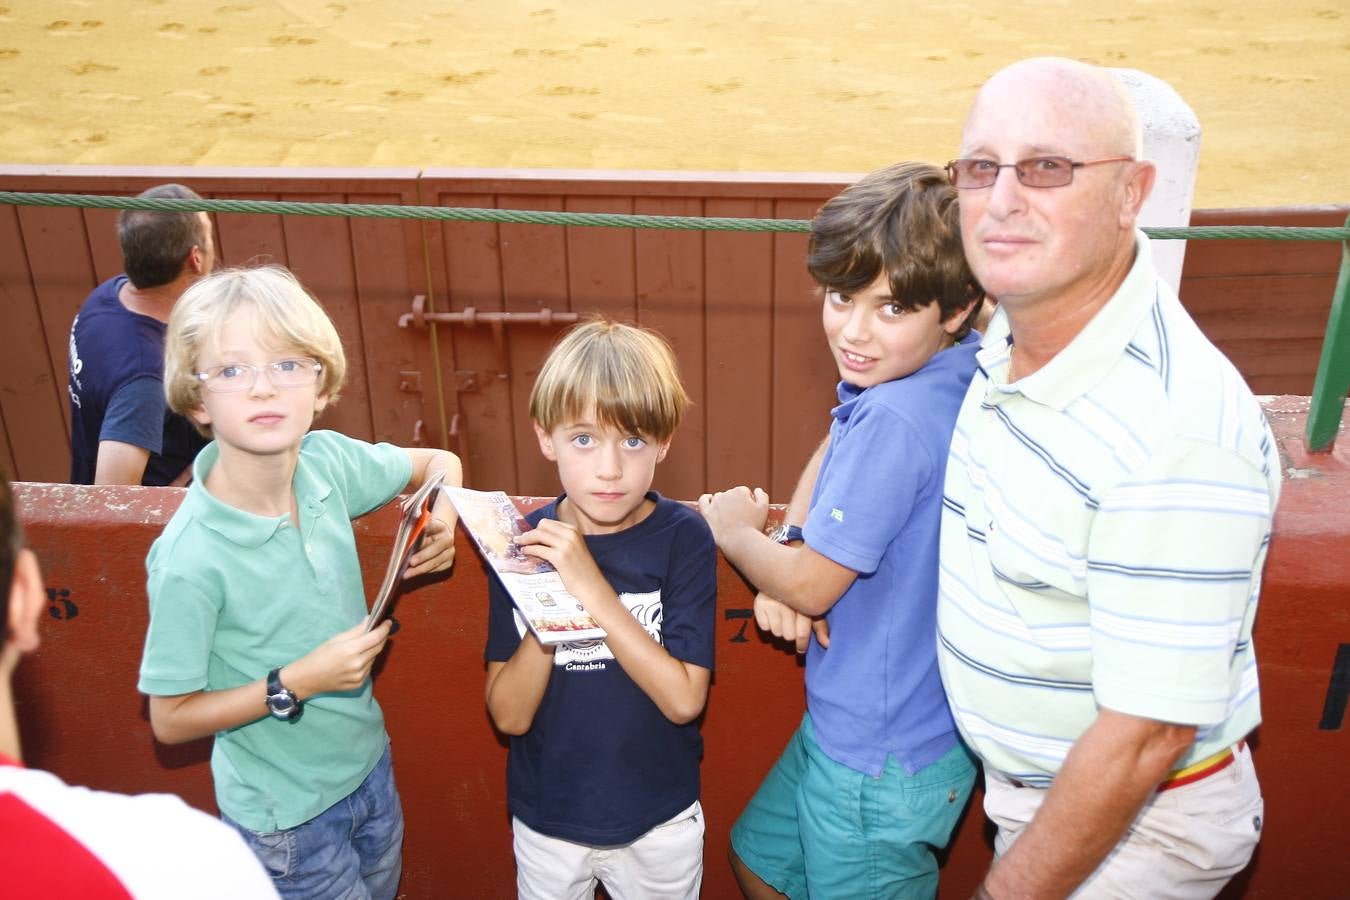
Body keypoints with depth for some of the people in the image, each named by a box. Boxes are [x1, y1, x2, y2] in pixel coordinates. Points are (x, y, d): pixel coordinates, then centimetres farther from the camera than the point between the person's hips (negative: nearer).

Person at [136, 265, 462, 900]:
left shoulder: (329, 461, -13)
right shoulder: (190, 557, -28)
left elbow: (439, 462, 6)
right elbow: (170, 719, -18)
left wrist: (442, 520, -13)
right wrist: (296, 684, -26)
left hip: (368, 767, 6)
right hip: (284, 815, -6)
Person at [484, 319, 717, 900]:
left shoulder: (682, 537, -16)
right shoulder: (524, 544, -11)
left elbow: (684, 698, -22)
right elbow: (509, 715, -12)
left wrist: (592, 588, -30)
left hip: (659, 821, -1)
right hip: (546, 822, 1)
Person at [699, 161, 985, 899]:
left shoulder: (895, 418, -32)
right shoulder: (962, 375, -4)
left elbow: (809, 587, -23)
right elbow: (839, 446, 13)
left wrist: (731, 530, -3)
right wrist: (788, 541, -4)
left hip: (884, 762, -9)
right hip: (847, 723, 9)